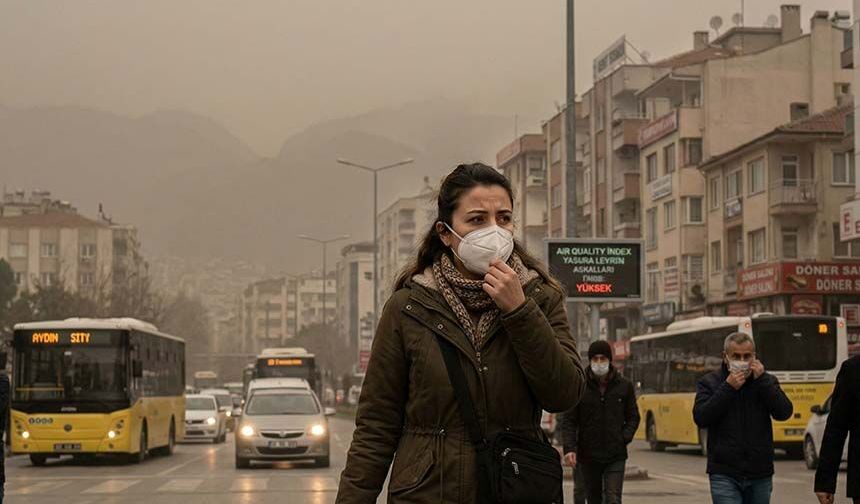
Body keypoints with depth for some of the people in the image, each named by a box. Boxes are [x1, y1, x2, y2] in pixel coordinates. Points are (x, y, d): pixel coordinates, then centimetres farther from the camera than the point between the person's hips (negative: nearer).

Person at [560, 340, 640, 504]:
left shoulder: (624, 386, 2)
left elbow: (633, 417, 11)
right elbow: (568, 421, -4)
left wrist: (625, 438, -6)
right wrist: (569, 448, -16)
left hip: (616, 456, 0)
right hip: (588, 456, 0)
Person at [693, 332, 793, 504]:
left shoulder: (766, 381, 9)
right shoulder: (710, 383, 4)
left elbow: (784, 412, -6)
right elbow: (700, 418, -11)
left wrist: (762, 380, -12)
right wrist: (728, 388, -15)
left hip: (760, 476, 3)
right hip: (725, 475, -3)